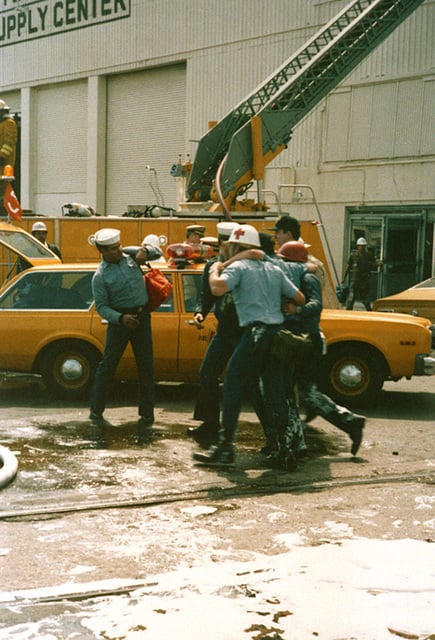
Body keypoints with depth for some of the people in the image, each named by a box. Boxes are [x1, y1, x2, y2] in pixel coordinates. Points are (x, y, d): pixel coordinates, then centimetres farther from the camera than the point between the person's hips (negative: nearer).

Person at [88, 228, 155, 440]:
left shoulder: (130, 256, 3)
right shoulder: (100, 276, -9)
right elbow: (101, 307, -10)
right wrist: (121, 318, -23)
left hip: (142, 316, 4)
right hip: (119, 319, -4)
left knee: (146, 367, 5)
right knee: (107, 365, 1)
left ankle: (147, 415, 13)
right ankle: (96, 411, 14)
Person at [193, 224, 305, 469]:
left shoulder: (238, 267, -2)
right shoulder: (275, 269, 17)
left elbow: (218, 289, -20)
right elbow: (300, 298, 15)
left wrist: (215, 270, 0)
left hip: (255, 333, -6)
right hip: (278, 333, 6)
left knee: (233, 388, 1)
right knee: (276, 393, 9)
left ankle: (225, 446, 2)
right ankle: (283, 447, 6)